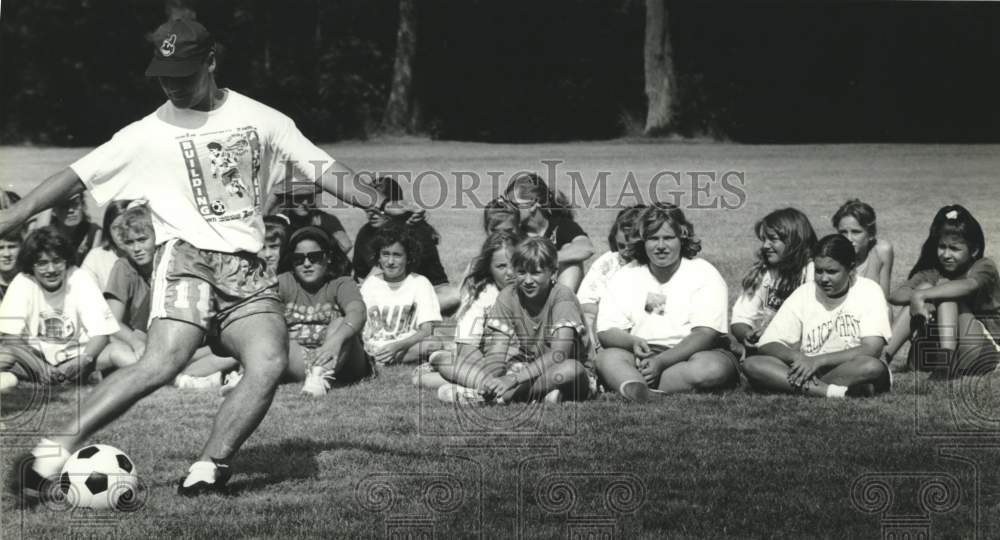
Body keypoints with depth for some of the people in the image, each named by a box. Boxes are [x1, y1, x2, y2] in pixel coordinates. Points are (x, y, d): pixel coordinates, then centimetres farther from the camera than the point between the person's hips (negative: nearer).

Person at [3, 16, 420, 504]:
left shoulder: (260, 118, 10)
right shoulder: (149, 135, 4)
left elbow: (322, 169, 12)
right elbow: (77, 177, 4)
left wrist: (380, 206, 1)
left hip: (246, 268, 3)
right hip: (186, 257, -3)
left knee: (270, 363, -22)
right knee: (162, 363, -27)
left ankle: (206, 472, -13)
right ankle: (50, 454, -24)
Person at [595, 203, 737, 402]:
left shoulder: (704, 274, 0)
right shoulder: (625, 277, 10)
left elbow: (705, 334, -12)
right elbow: (605, 332, 1)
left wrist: (661, 362, -25)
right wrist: (633, 342, -22)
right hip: (643, 356, 2)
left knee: (714, 367, -35)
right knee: (606, 357, -27)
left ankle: (635, 391, -42)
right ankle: (637, 389, -57)